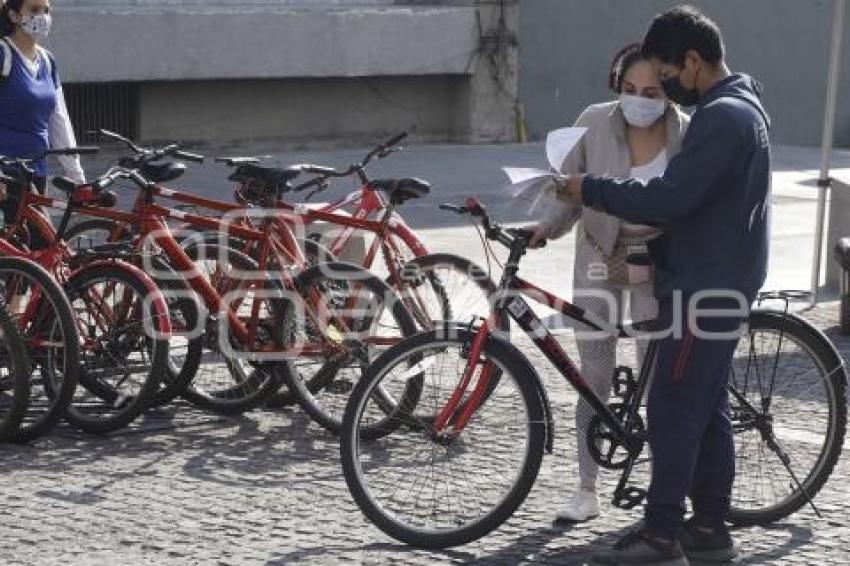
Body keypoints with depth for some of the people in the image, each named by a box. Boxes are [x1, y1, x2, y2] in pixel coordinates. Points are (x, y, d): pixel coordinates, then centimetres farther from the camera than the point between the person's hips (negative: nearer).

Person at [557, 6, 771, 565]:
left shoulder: (723, 118, -19)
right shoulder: (739, 108, 14)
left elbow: (669, 198, -25)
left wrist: (591, 190, -15)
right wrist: (649, 250, 13)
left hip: (707, 289, -10)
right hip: (718, 282, 10)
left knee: (673, 409, -6)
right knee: (706, 409, 13)